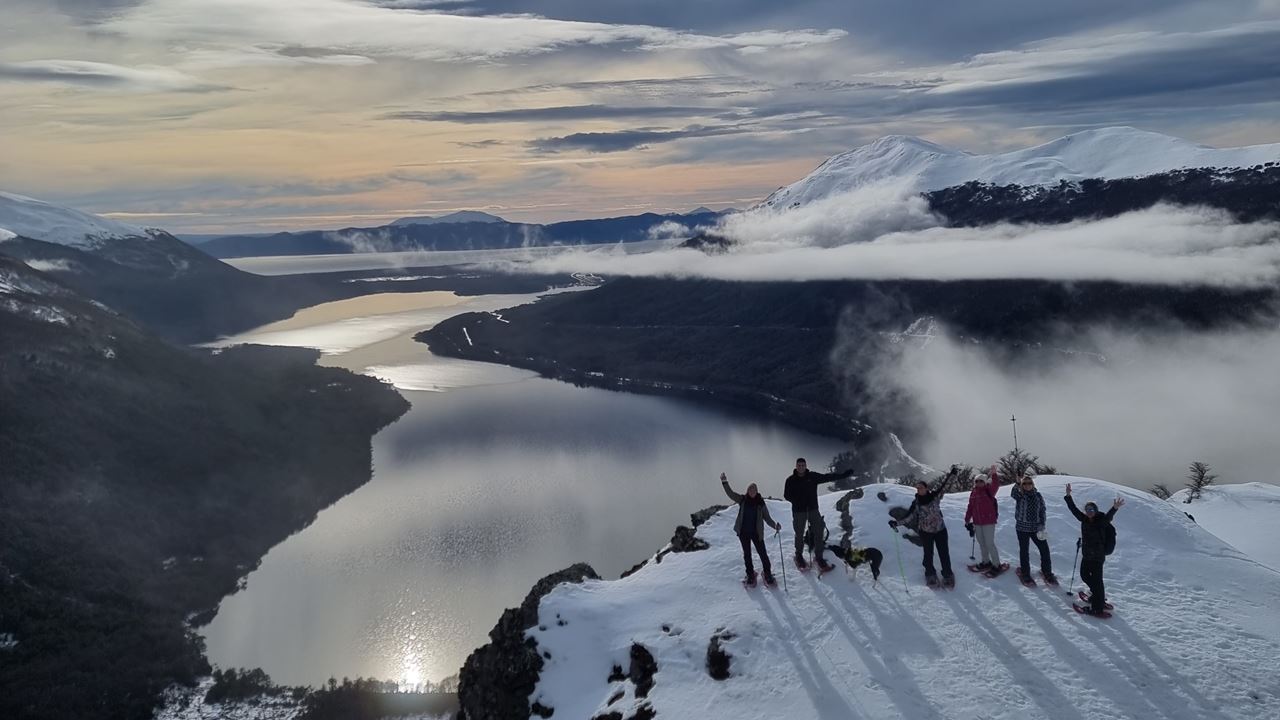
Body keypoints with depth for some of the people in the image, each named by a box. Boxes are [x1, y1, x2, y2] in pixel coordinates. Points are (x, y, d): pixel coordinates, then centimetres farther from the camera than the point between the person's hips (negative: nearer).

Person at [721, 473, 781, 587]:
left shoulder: (760, 502, -5)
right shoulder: (742, 500, -2)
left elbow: (767, 518, -2)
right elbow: (730, 493, -9)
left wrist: (775, 525, -18)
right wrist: (724, 482, -21)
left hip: (757, 532, -2)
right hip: (743, 532, 2)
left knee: (762, 553, -1)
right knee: (747, 554, 12)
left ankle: (767, 573, 16)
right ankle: (750, 574, 26)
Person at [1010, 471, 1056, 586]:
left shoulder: (1038, 496, 2)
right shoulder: (1020, 495, -7)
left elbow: (1042, 511, 4)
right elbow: (1013, 493, -31)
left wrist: (1042, 526, -5)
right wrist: (1019, 482, -47)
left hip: (1036, 528, 2)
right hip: (1022, 528, -2)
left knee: (1045, 550, 4)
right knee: (1024, 551, 7)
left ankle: (1047, 573, 22)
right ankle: (1025, 573, 22)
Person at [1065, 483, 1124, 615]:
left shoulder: (1101, 521, -14)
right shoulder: (1085, 519, 3)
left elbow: (1108, 516, -33)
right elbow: (1074, 509, 8)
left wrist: (1114, 508, -52)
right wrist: (1068, 496, 5)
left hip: (1097, 556, -8)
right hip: (1086, 555, 8)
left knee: (1096, 580, -6)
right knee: (1084, 575, 21)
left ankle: (1099, 607, -1)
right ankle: (1098, 594, 43)